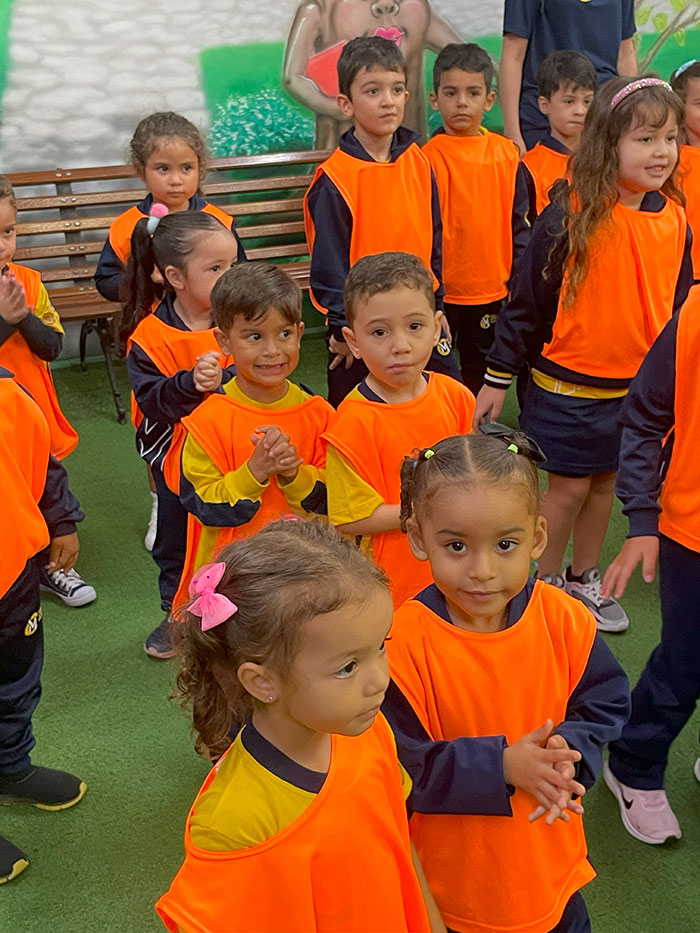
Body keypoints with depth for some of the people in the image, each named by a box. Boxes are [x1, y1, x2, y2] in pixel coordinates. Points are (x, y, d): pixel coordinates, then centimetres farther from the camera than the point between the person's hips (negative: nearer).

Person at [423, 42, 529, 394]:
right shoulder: (429, 157, -11)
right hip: (442, 290, -4)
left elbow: (518, 222, 8)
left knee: (479, 370, 20)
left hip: (491, 290, 5)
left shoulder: (505, 153, 3)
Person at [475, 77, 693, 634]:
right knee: (570, 485, 5)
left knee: (607, 482, 16)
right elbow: (529, 299, -11)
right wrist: (498, 377, -8)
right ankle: (544, 584, 26)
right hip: (569, 384, -5)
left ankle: (585, 580, 36)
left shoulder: (674, 220, -1)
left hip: (639, 384, 5)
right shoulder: (570, 215, -17)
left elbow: (678, 303, 10)